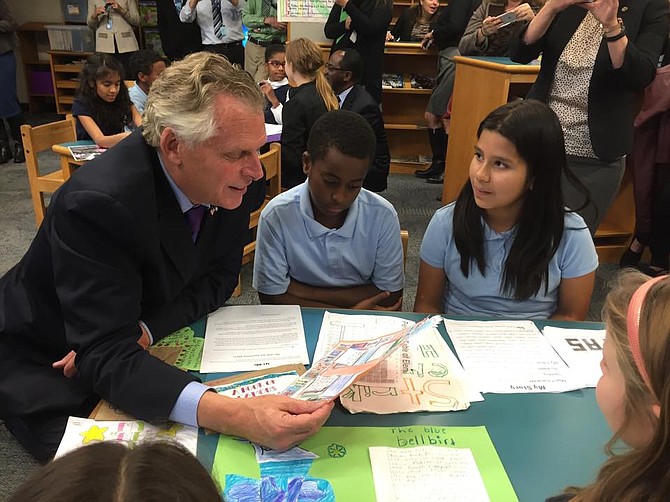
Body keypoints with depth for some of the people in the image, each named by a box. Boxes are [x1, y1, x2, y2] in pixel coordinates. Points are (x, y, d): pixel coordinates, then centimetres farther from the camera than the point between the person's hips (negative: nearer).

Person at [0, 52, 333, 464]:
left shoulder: (236, 180, -16)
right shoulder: (98, 202, -35)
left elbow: (219, 278, -4)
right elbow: (109, 356, -37)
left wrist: (145, 331, -23)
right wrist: (236, 416, -52)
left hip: (145, 349, 5)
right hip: (48, 367, -5)